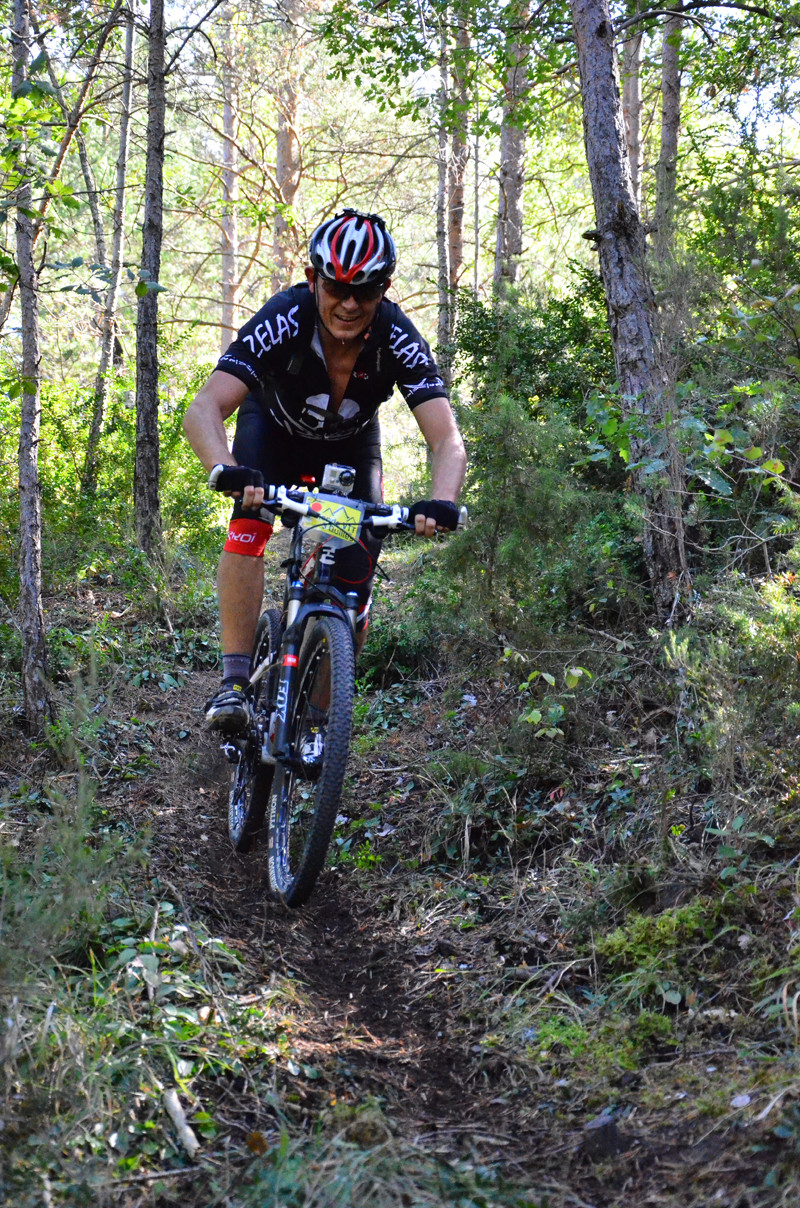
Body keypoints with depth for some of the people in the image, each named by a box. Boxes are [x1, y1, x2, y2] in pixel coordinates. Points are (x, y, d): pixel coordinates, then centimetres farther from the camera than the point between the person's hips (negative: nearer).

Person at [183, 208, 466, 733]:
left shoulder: (398, 339, -33)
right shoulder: (283, 320, -36)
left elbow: (448, 442, -38)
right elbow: (204, 411, -44)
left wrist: (442, 502, -59)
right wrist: (227, 471, -64)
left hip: (351, 444, 1)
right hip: (274, 428, -1)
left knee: (356, 580, -10)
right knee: (249, 524, -29)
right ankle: (234, 681, -25)